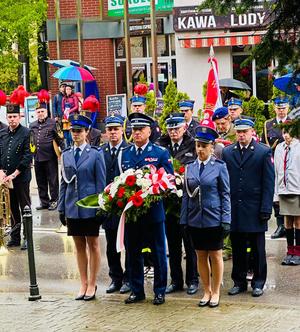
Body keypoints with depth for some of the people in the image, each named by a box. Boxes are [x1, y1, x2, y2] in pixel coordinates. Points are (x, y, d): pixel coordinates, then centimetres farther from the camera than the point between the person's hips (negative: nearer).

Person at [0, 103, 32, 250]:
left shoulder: (26, 133, -8)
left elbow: (28, 156, -13)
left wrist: (14, 174, -16)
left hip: (21, 177, -5)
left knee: (25, 207, 3)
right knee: (12, 208, 13)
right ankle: (15, 237, 21)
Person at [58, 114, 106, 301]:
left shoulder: (96, 154, -4)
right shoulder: (66, 155, 8)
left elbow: (101, 183, -4)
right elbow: (64, 183, 11)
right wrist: (61, 208, 8)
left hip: (89, 207, -4)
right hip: (72, 207, 4)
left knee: (93, 245, 6)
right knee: (79, 246, 11)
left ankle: (92, 285, 13)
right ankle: (84, 284, 19)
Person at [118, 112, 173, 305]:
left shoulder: (161, 153, 0)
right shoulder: (124, 154, 11)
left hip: (153, 210, -3)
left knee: (158, 253, 4)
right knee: (133, 253, 9)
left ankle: (160, 291, 13)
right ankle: (136, 291, 18)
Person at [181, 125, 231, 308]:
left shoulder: (220, 166, -4)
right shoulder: (190, 167, 6)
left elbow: (225, 194, -3)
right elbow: (186, 195, 9)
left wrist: (226, 219, -9)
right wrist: (184, 220, 5)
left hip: (214, 219, -3)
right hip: (195, 219, 4)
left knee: (215, 256, 5)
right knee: (201, 256, 10)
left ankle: (216, 292, 16)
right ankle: (207, 291, 20)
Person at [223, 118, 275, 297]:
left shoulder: (264, 152, -1)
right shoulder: (227, 152, 7)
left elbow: (269, 182, -4)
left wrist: (266, 209, -10)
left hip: (255, 209, -3)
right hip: (234, 209, 3)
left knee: (257, 249, 6)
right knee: (237, 249, 9)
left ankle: (258, 283, 15)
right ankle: (239, 282, 19)